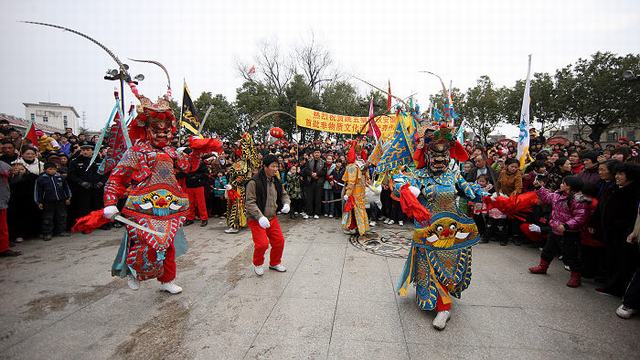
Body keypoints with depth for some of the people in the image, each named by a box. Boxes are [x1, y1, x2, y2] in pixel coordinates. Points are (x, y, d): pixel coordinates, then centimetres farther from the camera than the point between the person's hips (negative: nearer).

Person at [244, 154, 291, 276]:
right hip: (256, 219, -6)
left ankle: (275, 263, 34)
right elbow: (250, 202, -22)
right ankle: (258, 264, 20)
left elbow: (284, 194, 17)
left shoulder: (276, 182, 4)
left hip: (272, 218, 7)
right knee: (262, 244, -12)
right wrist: (260, 217, -33)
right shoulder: (254, 182, -19)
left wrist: (286, 204, -5)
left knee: (279, 241, 7)